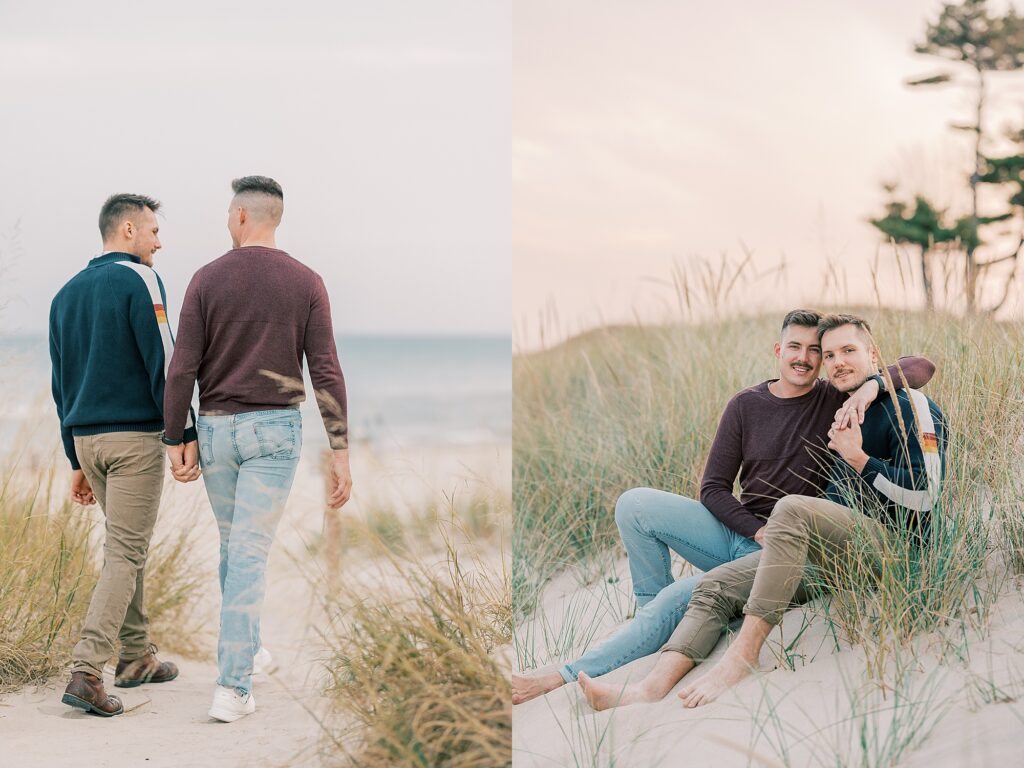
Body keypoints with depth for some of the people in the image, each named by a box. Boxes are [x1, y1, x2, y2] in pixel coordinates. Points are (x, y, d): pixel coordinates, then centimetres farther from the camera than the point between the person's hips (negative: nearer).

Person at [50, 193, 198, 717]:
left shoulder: (67, 294, 16)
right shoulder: (138, 280, -7)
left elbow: (61, 384, 18)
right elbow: (162, 364, -16)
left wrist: (77, 463, 21)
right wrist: (185, 435, -13)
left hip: (87, 438, 8)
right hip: (136, 437, -7)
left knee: (128, 546, 20)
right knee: (124, 556, -7)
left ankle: (137, 657, 25)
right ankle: (85, 672, -16)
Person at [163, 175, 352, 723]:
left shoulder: (207, 280, -3)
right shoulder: (306, 283, -4)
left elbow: (182, 368, -6)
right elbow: (326, 373, -8)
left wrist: (173, 439, 4)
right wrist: (340, 451, -5)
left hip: (217, 429, 1)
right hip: (275, 430, -1)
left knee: (234, 543, 20)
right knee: (250, 553, -4)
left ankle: (246, 647, 35)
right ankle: (232, 687, -9)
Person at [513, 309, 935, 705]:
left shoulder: (835, 401, -3)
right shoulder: (745, 406, 3)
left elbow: (921, 367, -9)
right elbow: (713, 488, 1)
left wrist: (873, 384, -28)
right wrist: (759, 530, -14)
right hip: (736, 532, 4)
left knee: (678, 599, -24)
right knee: (634, 505, -15)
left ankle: (565, 677, -21)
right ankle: (651, 614, -4)